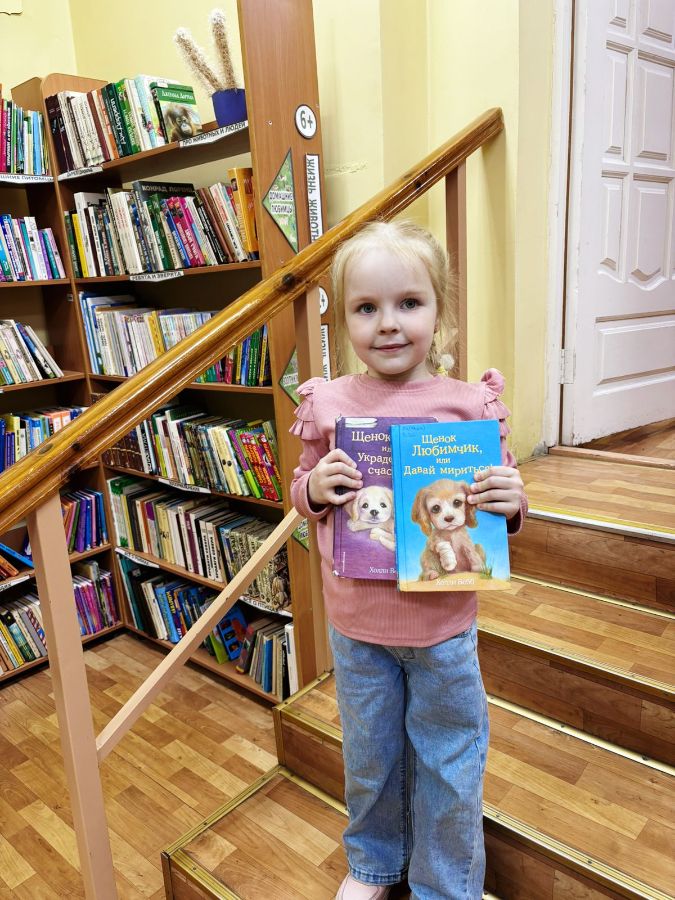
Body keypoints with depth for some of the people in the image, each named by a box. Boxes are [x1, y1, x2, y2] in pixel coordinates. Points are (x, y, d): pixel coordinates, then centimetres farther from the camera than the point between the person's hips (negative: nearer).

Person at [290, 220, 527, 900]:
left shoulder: (470, 407, -10)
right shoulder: (328, 405, -6)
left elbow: (503, 504, 1)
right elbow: (302, 493, 6)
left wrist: (511, 502, -21)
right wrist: (315, 488, -15)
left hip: (443, 625, -1)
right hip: (355, 624, 2)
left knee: (448, 767, 17)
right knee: (368, 758, 23)